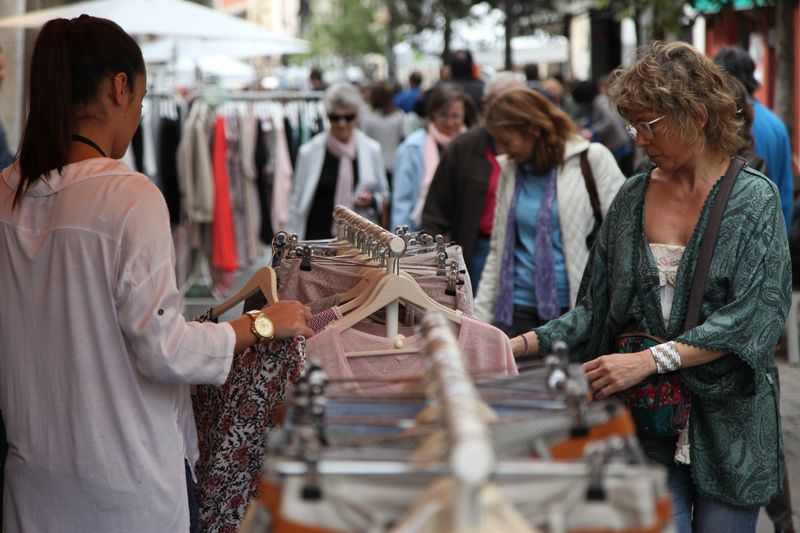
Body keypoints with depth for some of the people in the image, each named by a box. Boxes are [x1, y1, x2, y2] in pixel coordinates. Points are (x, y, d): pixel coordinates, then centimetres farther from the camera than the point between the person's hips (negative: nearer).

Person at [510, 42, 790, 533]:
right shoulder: (633, 198, 8)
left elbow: (754, 317, -15)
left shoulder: (754, 198, -5)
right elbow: (596, 309, 11)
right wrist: (521, 344, -4)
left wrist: (649, 360, -23)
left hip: (729, 424, -2)